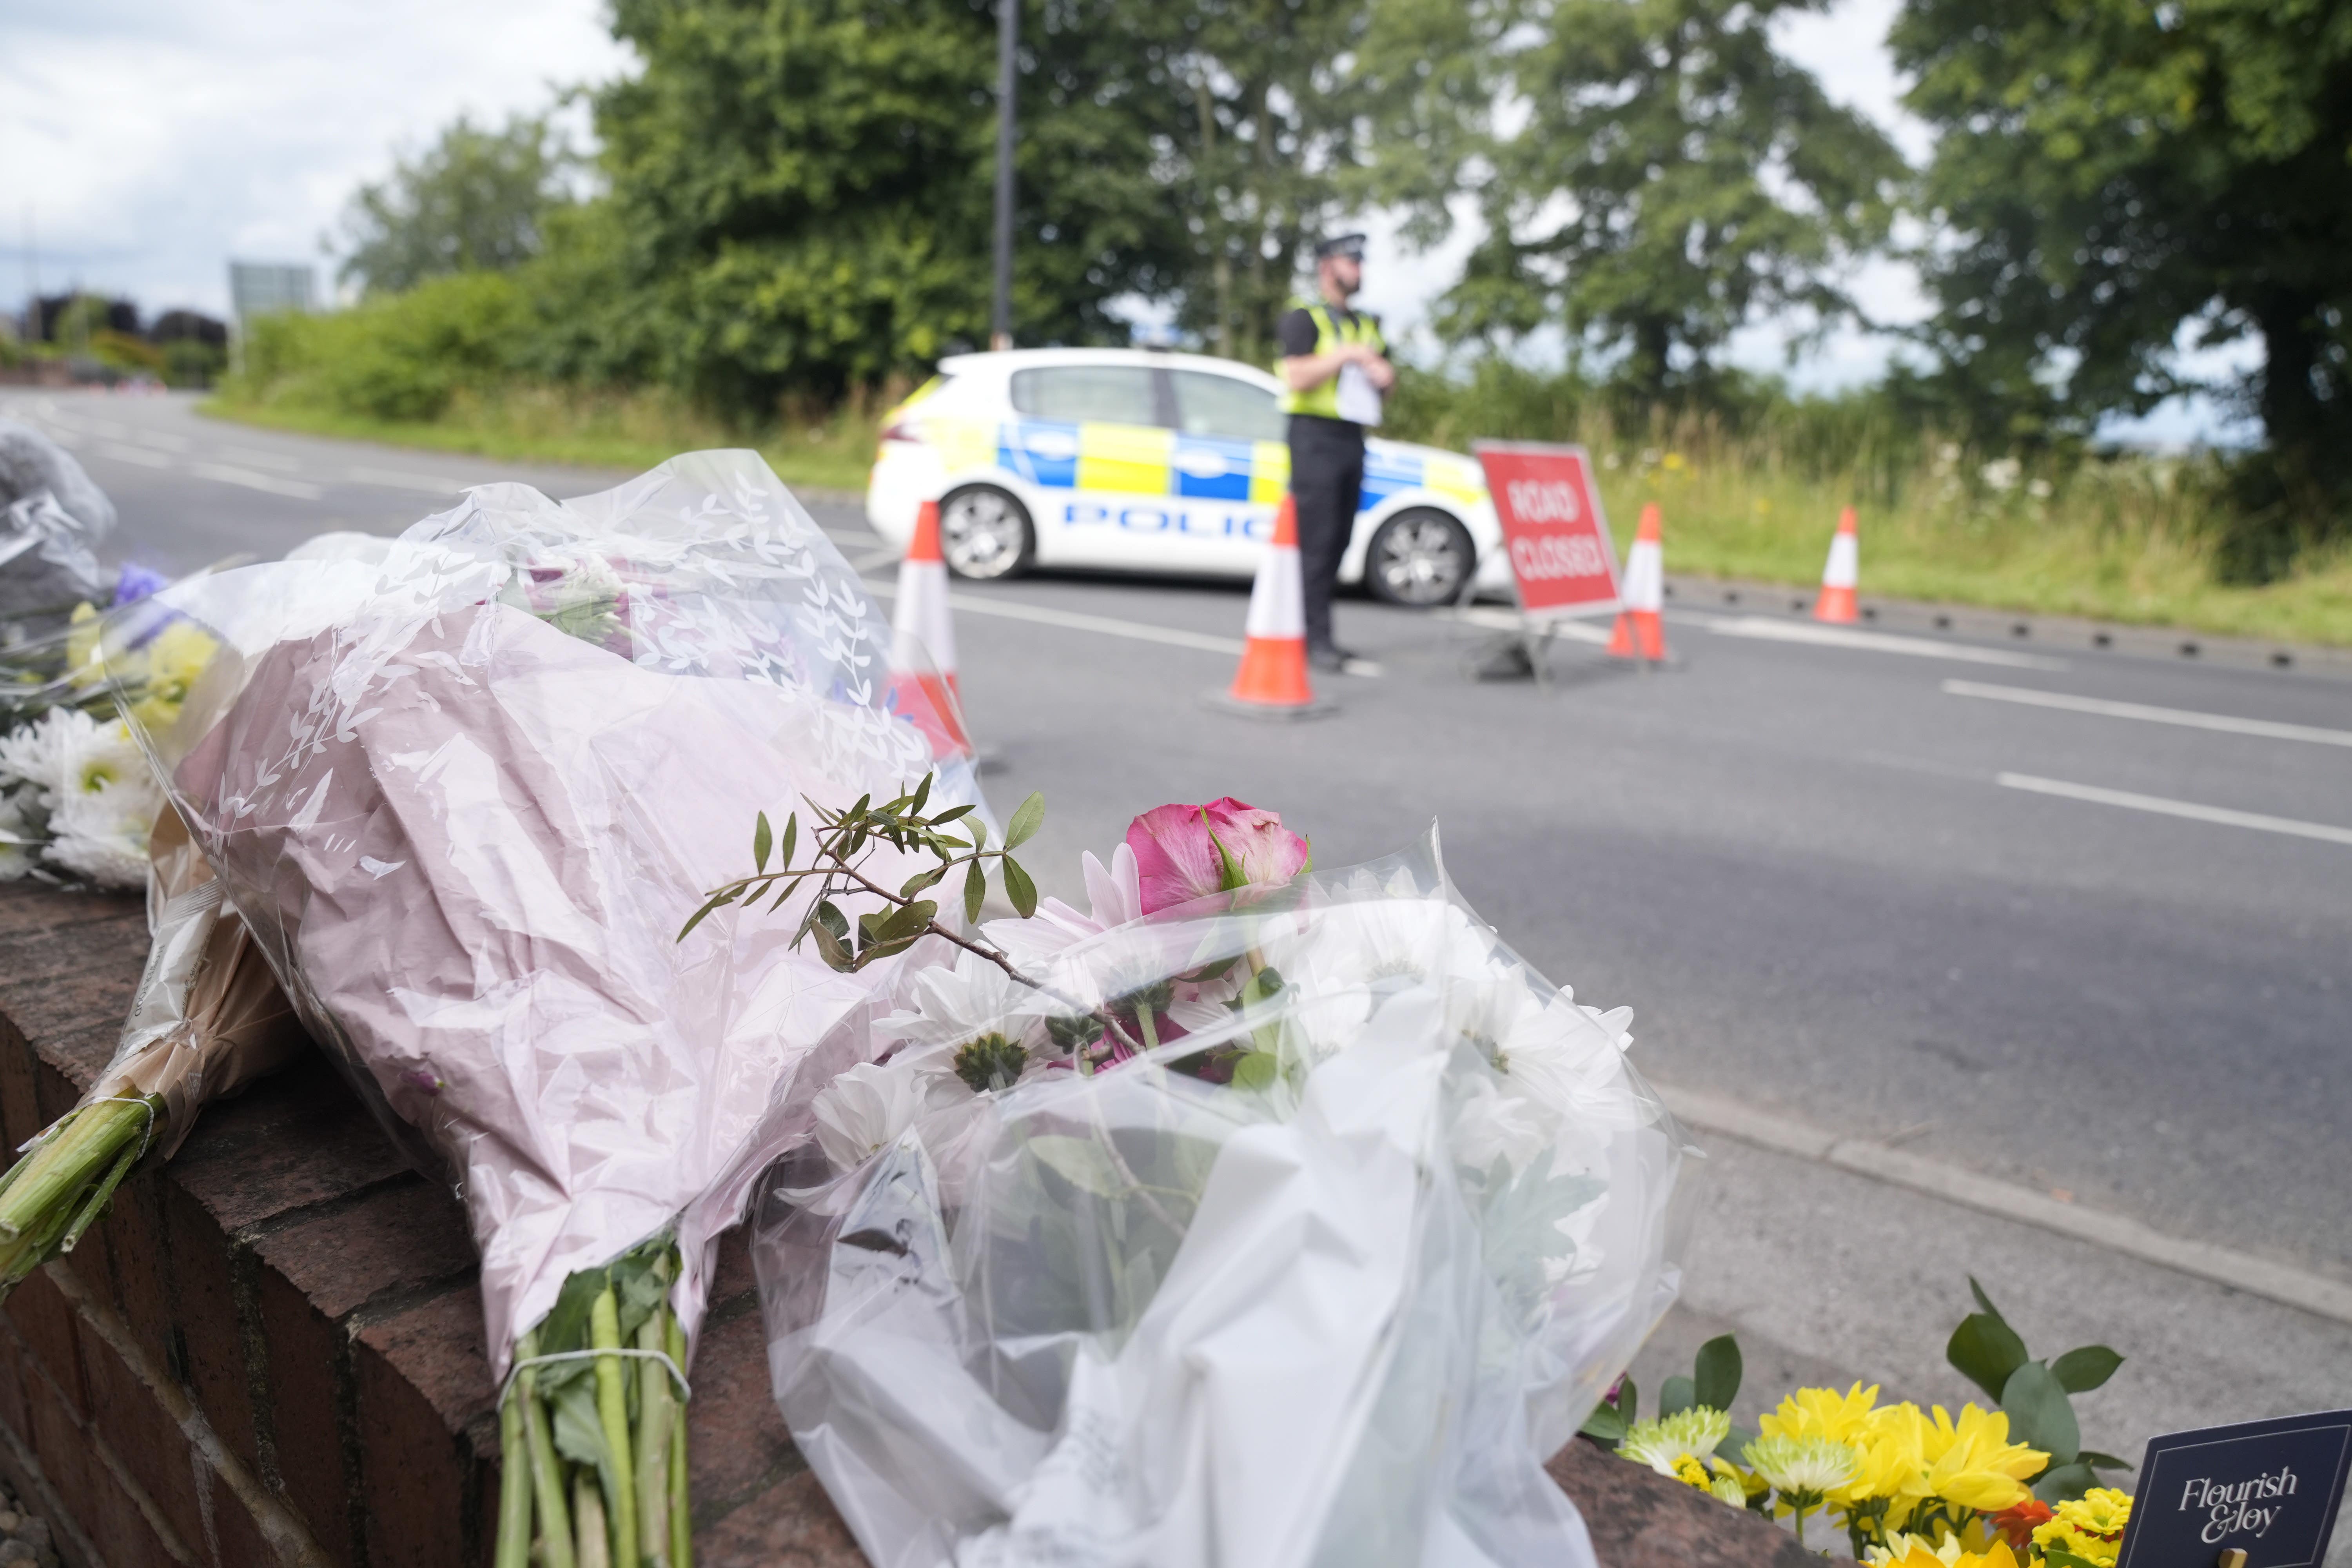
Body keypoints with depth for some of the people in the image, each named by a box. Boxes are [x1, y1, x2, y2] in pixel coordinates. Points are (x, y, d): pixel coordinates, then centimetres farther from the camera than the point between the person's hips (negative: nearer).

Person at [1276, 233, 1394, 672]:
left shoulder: (1366, 324, 21)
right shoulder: (1303, 318, -2)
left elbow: (1383, 376, 27)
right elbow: (1297, 377, -14)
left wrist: (1385, 376, 4)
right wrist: (1346, 356, -15)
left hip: (1352, 439, 7)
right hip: (1316, 437, -7)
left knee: (1338, 541, 4)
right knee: (1316, 541, -12)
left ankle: (1319, 636, 9)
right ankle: (1315, 639, -12)